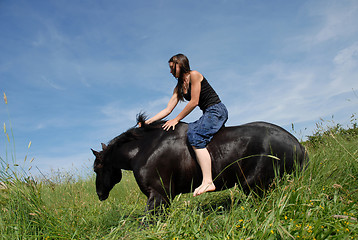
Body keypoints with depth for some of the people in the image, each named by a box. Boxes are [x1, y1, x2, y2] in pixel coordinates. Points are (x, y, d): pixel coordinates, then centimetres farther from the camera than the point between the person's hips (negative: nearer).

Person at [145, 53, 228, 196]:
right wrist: (148, 122, 3)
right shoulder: (179, 87, 16)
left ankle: (208, 182, -37)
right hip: (207, 115, 9)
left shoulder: (194, 75, -8)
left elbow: (194, 102, -15)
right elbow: (167, 110, 11)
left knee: (194, 135, -28)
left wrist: (176, 119, -11)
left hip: (217, 111, -9)